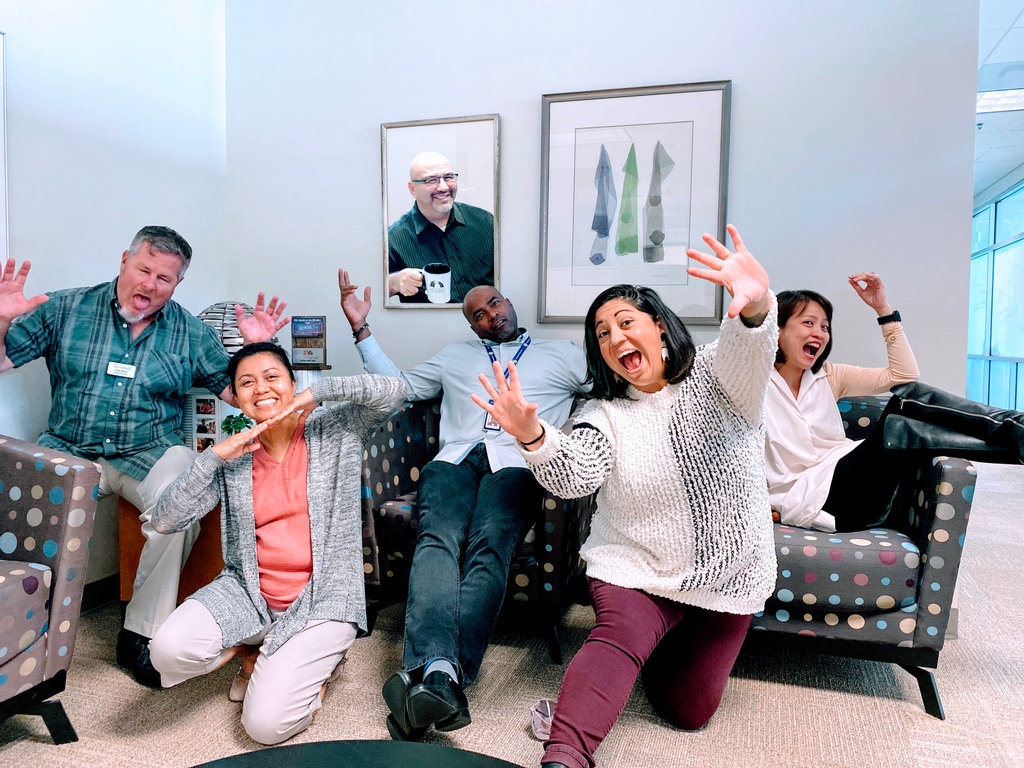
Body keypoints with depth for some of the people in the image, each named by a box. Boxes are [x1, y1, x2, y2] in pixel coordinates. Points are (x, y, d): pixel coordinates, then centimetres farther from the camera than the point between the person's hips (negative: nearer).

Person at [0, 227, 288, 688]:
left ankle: (141, 632, -14)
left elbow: (237, 393, 4)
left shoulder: (190, 334, 7)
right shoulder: (66, 310, 6)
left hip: (150, 454, -1)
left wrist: (254, 348, -11)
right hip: (68, 450, 1)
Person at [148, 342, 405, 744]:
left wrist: (316, 392, -16)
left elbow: (392, 391, -16)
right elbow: (164, 521, -5)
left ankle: (311, 660, 17)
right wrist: (213, 455, -15)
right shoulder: (232, 460, 3)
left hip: (322, 598, -3)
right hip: (247, 592, 4)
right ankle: (258, 653, 11)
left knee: (266, 723, -16)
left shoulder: (336, 431, -3)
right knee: (168, 651, -21)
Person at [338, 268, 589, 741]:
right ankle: (439, 671, -46)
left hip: (516, 462, -2)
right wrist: (361, 330, 27)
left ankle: (428, 675, -45)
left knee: (488, 547, -31)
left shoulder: (562, 354, 26)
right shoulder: (455, 356, 33)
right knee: (438, 540, -30)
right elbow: (398, 385, 31)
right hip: (455, 458, 2)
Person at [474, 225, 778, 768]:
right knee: (619, 637, -32)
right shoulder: (605, 415, -2)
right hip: (636, 568, -1)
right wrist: (533, 437, -42)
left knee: (687, 711, 11)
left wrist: (756, 306, -54)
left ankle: (660, 642, 37)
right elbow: (574, 478, -20)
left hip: (726, 576, 1)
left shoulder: (713, 377, -5)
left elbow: (746, 352, -29)